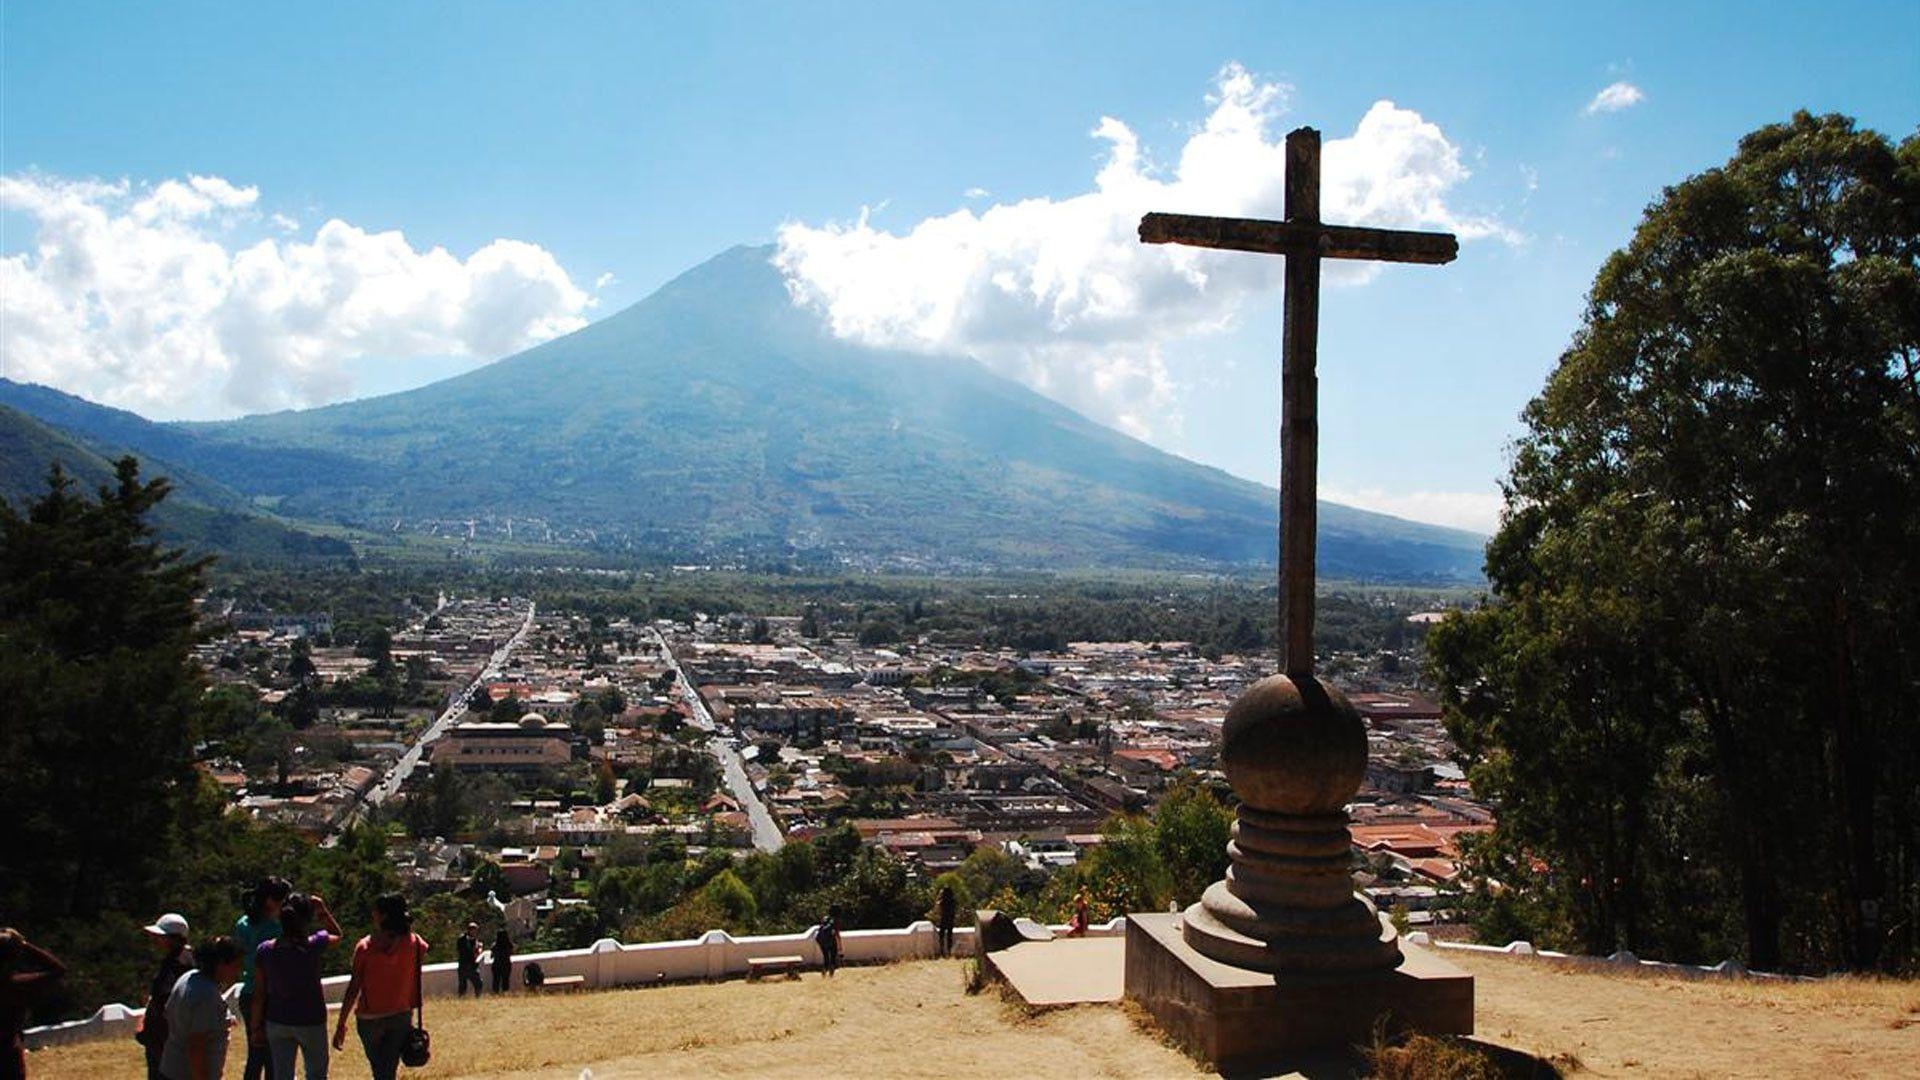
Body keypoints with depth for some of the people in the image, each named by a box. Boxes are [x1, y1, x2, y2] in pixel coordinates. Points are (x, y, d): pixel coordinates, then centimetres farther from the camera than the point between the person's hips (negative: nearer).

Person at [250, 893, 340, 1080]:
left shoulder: (264, 951, -8)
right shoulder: (313, 945, -16)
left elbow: (259, 994, -2)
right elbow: (337, 935, 8)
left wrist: (256, 1027, 8)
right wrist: (323, 911, 7)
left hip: (277, 1023, 3)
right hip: (310, 1023, -3)